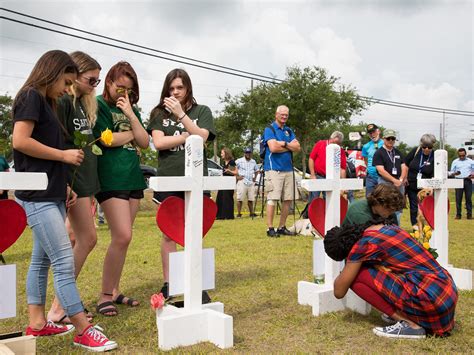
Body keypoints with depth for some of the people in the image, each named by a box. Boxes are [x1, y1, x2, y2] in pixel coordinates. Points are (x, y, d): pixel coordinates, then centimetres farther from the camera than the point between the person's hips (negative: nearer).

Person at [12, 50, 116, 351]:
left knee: (42, 259, 13)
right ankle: (83, 331, -5)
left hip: (51, 194, 10)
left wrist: (64, 185, 14)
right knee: (64, 261, -10)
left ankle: (37, 322, 23)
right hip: (37, 195, -10)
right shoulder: (30, 96, -7)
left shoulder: (46, 103, 19)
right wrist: (64, 155, -13)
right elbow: (20, 141, -20)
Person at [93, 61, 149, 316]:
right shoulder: (99, 105, -1)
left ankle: (114, 290, 20)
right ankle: (105, 295, 0)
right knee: (122, 237, -13)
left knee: (122, 238, 9)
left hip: (133, 178, 7)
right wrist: (132, 134, 1)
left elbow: (144, 142, 7)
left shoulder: (131, 109, 17)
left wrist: (131, 116, -4)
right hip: (111, 179, -7)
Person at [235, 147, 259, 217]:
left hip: (251, 182, 5)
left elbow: (256, 170, 28)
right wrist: (237, 177, -10)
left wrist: (255, 177, 15)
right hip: (242, 182, -5)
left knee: (251, 199, 6)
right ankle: (239, 213, -3)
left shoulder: (253, 161, 16)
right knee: (240, 199, -6)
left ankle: (252, 213, 11)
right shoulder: (239, 161, -2)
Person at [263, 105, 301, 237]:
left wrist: (284, 143, -9)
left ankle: (282, 227, 15)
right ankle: (270, 228, -1)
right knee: (272, 199, -7)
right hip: (274, 169, -6)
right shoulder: (269, 129, -1)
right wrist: (289, 147, -2)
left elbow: (297, 147, 7)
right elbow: (273, 148, -15)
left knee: (288, 199, 5)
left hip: (288, 169, 7)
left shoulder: (289, 131, 18)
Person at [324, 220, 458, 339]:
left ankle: (409, 324, -4)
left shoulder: (363, 244, -9)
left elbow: (339, 292, 1)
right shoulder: (387, 227, 14)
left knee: (357, 277, -3)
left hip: (431, 299, -9)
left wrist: (344, 272, 22)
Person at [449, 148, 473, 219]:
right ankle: (458, 214, 1)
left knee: (469, 198, -1)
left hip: (468, 181, 0)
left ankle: (469, 214, 4)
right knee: (458, 198, -3)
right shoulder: (455, 162, 10)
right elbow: (451, 172, 8)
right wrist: (454, 174, -15)